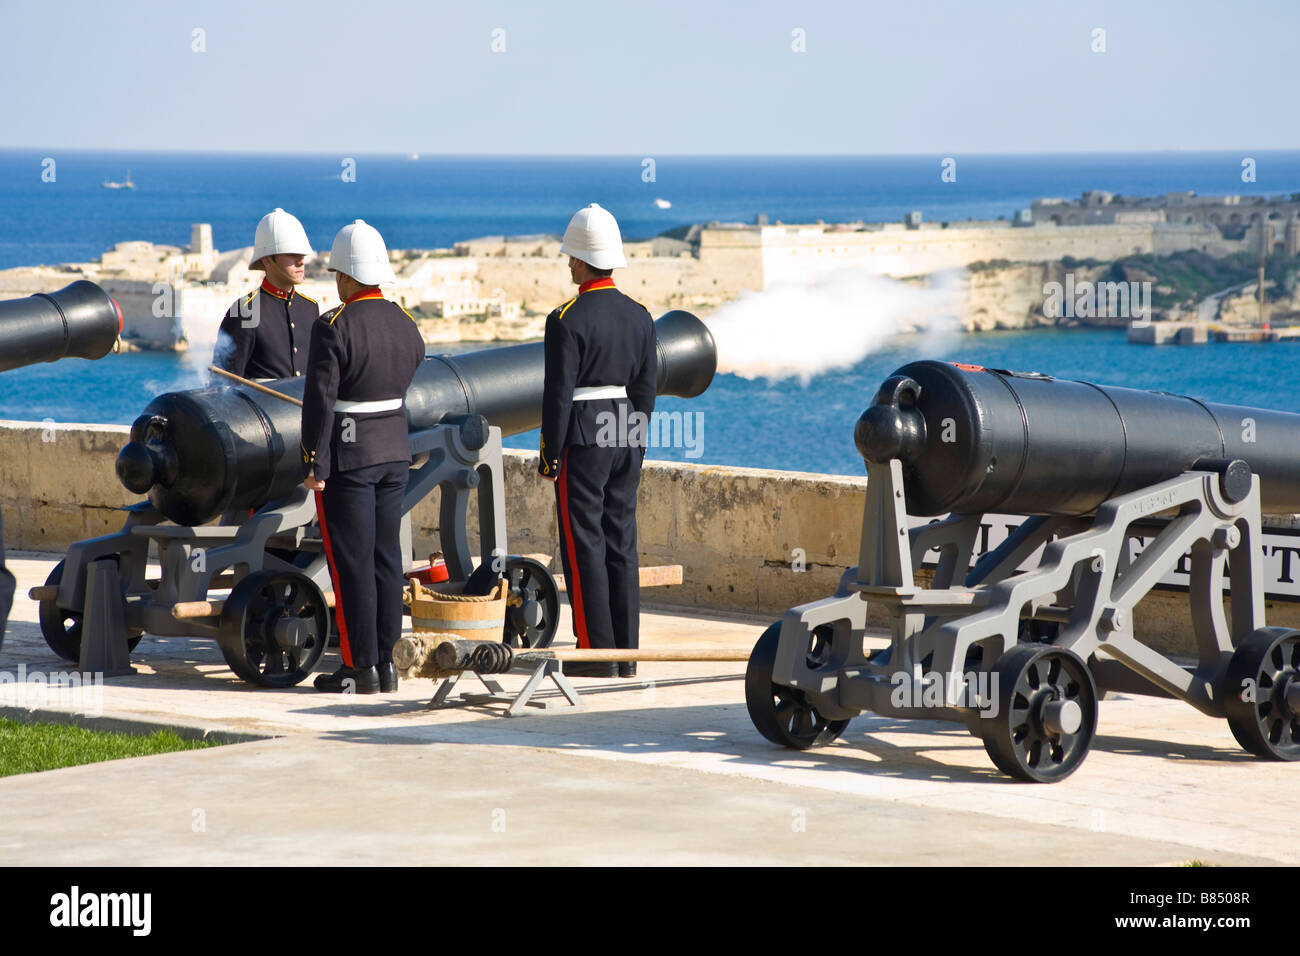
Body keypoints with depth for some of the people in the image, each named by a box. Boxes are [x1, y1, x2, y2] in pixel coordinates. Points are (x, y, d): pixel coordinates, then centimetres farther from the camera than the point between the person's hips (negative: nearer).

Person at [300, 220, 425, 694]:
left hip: (347, 458, -7)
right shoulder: (405, 323, 6)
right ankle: (385, 661, 13)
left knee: (352, 561, -2)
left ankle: (360, 666, -1)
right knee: (386, 556, 10)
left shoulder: (332, 328, -15)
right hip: (395, 454, 7)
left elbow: (320, 401, -18)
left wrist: (314, 463, -14)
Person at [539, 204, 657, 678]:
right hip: (626, 440, 6)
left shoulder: (566, 321, -14)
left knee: (584, 545, -2)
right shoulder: (639, 317, 6)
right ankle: (626, 652, 10)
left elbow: (558, 395, -15)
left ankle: (596, 653, -2)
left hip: (582, 442, -6)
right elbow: (646, 388, 10)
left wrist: (548, 457, -8)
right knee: (620, 542, 10)